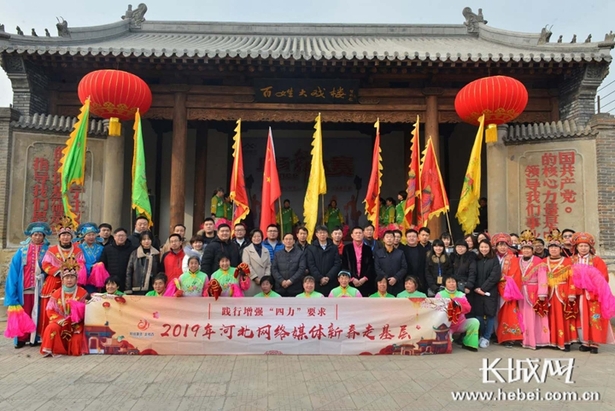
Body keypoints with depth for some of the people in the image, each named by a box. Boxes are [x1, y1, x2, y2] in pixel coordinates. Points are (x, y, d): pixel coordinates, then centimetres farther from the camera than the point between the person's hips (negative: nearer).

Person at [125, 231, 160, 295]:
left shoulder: (156, 254, 5)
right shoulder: (134, 254, 5)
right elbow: (129, 271, 4)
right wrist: (128, 289, -1)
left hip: (152, 289, 0)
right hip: (137, 289, 0)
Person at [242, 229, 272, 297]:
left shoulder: (266, 251, 18)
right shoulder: (247, 250, 4)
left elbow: (268, 266, 12)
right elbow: (247, 266, -5)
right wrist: (256, 278, -10)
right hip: (252, 281, -3)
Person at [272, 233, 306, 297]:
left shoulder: (300, 254, 6)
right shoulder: (278, 255, 14)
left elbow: (302, 269, -3)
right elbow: (274, 269, 5)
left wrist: (291, 281, -12)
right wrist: (281, 281, -10)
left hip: (295, 289, -2)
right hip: (280, 288, 2)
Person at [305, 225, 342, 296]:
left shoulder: (334, 248, 10)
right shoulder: (311, 249, 7)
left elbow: (337, 264, 2)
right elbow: (311, 266, 0)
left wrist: (328, 277, -10)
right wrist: (320, 278, -11)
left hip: (331, 283, 1)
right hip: (316, 283, -1)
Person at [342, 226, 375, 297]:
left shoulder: (368, 248, 11)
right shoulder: (347, 248, 7)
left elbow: (371, 265, 5)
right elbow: (344, 265, 1)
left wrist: (364, 278, -8)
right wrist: (352, 278, -8)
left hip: (366, 282, 1)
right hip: (351, 282, -1)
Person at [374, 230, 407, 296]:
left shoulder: (400, 253, 14)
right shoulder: (378, 253, 9)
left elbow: (404, 268, 5)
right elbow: (377, 269, 0)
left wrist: (395, 278, -10)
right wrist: (387, 279, -12)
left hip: (397, 286, 1)